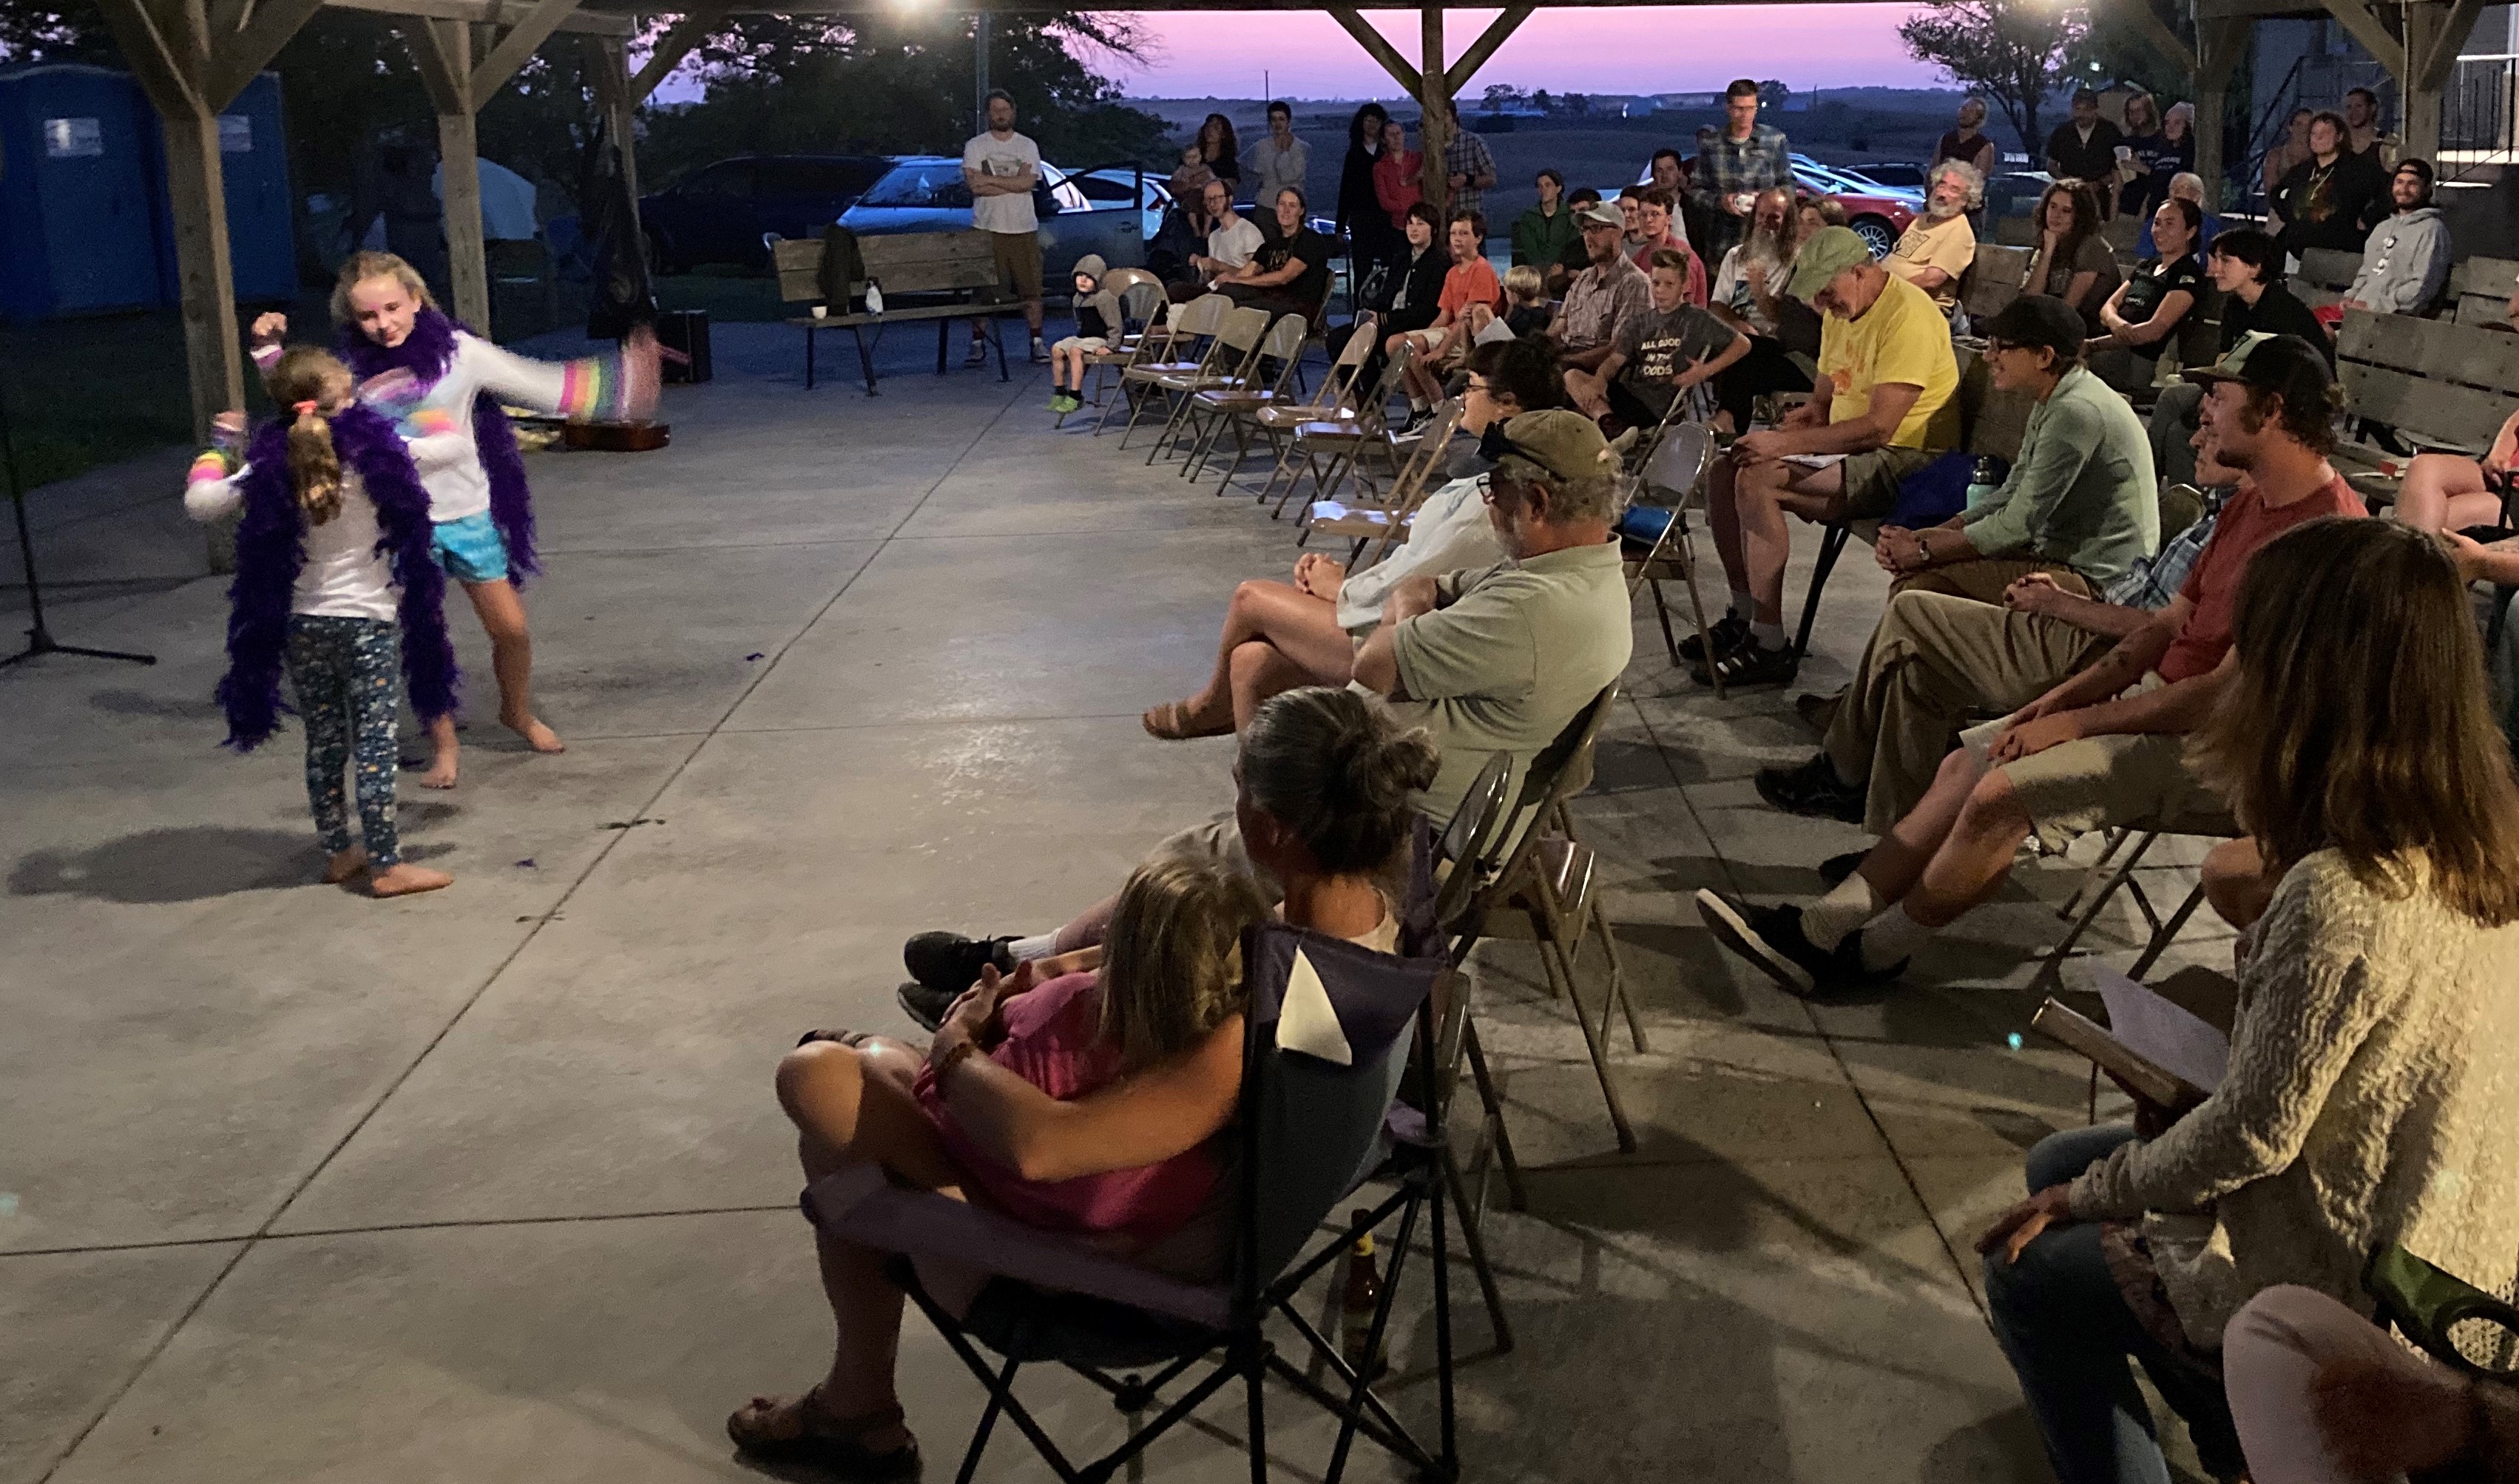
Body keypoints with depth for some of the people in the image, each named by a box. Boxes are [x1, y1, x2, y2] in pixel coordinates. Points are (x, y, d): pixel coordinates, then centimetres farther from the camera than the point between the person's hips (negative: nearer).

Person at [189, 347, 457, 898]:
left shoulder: (271, 466, -4)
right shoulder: (372, 451, -11)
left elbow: (200, 504, -1)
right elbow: (449, 444, 0)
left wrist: (212, 457, 17)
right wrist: (444, 428, 22)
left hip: (301, 625, 4)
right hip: (367, 621, -4)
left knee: (323, 743, 14)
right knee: (376, 744, -2)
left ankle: (338, 853, 23)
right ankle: (387, 864, -1)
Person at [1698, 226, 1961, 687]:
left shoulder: (1908, 316, -20)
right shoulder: (1841, 312, 12)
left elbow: (1879, 426, -27)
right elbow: (1822, 402, 19)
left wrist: (1786, 442, -26)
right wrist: (1803, 417, -5)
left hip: (1904, 460, -10)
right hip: (1850, 447, 10)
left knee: (1757, 482, -26)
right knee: (1725, 471, -1)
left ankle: (1769, 648, -20)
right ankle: (1744, 618, 7)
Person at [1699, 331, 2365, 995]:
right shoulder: (2253, 503, 13)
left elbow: (2231, 691, -24)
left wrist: (2075, 722, -18)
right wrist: (2064, 696, 2)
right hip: (2161, 701, 10)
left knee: (2002, 794, -21)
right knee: (1965, 765, -1)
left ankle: (1872, 954, -3)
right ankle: (1819, 927, -2)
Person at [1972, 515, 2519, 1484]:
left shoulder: (2338, 898, -33)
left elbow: (2252, 1138, -24)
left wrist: (2094, 1193, -8)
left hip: (2336, 1296, -8)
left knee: (2032, 1274, 7)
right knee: (2057, 1162, 21)